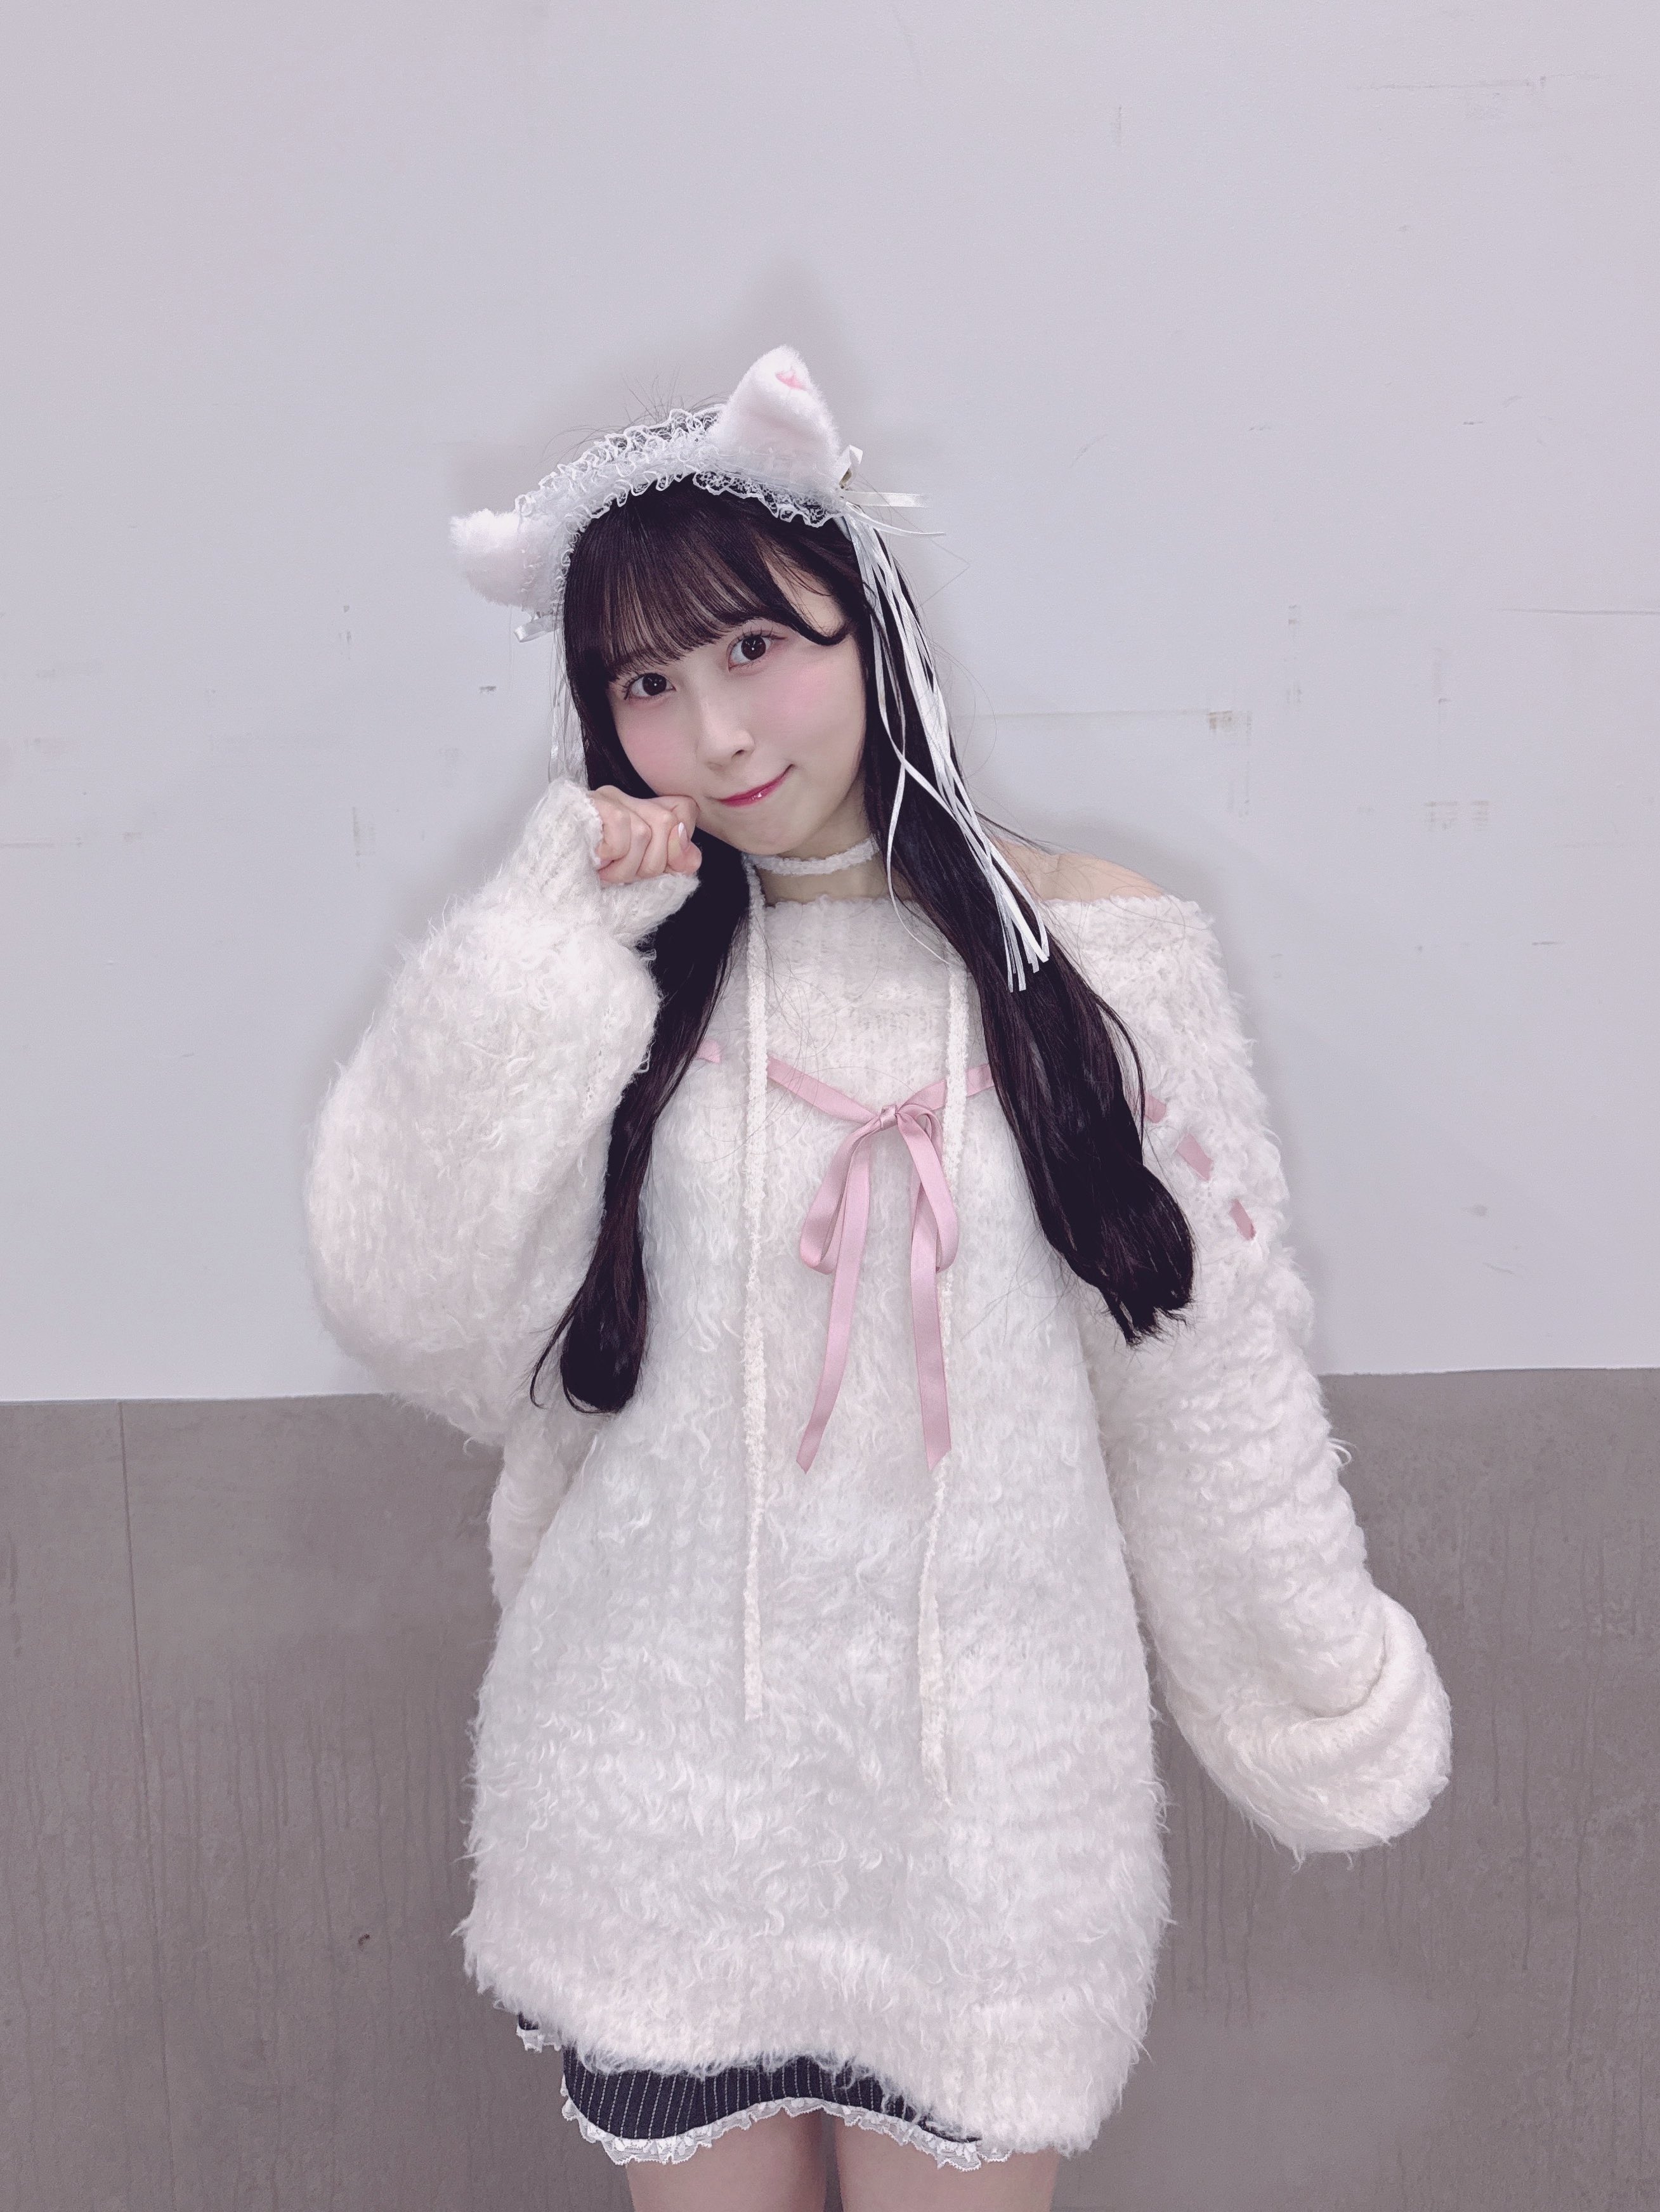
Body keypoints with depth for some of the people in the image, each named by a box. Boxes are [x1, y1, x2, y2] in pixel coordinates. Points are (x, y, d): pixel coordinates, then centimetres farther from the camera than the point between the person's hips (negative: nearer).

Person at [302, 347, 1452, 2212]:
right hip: (657, 1769, 1)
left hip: (987, 1789, -1)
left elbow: (1213, 1376, 2)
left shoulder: (1088, 953, -4)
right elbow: (416, 1317, -10)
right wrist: (553, 939, -14)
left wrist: (1329, 1714, 9)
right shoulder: (597, 967, 0)